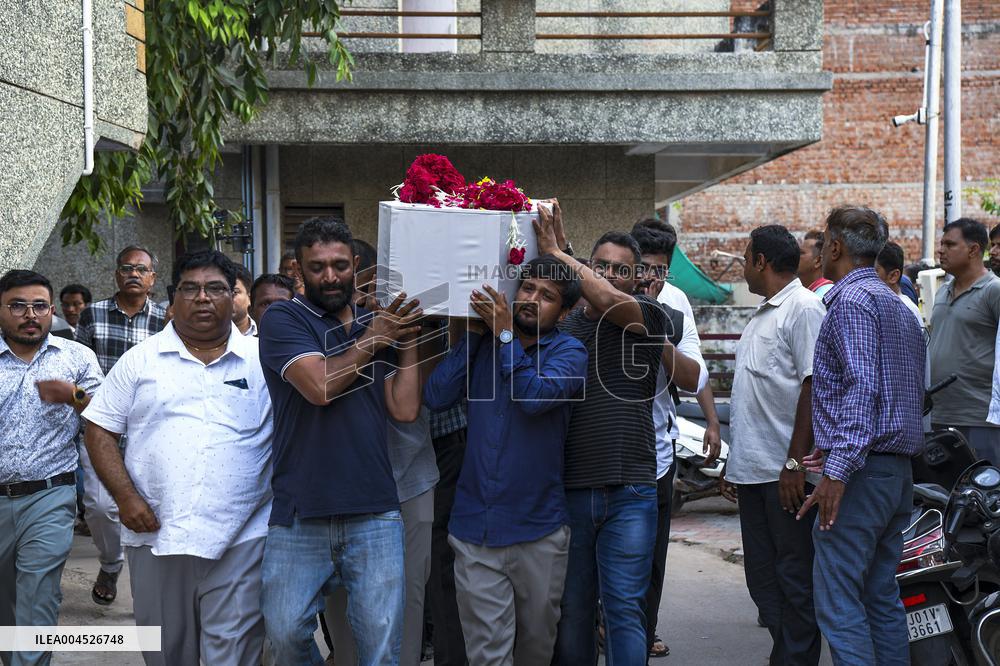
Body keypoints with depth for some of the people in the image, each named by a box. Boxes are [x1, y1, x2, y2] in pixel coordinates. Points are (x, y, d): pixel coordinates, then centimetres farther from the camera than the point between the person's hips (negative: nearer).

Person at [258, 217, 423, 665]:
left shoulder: (379, 326, 12)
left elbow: (405, 409, 3)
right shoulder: (283, 320, 0)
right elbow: (320, 385, -16)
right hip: (298, 516, -2)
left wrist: (407, 339, 2)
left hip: (374, 515, 3)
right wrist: (371, 341, -6)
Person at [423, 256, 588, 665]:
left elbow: (535, 396, -21)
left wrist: (505, 334, -13)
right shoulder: (483, 342, 7)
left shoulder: (568, 352, -1)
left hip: (538, 529, -1)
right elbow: (436, 397, -6)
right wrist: (473, 334, -6)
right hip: (474, 527, 1)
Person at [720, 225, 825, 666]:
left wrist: (795, 463, -21)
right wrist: (733, 463, 21)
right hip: (753, 472, 9)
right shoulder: (761, 315, 20)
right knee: (762, 580, 13)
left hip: (787, 473, -9)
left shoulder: (803, 307, -10)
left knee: (794, 581, -2)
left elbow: (814, 386, -18)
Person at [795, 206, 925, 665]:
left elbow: (862, 388, -21)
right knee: (882, 598, 14)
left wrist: (837, 470, -25)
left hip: (861, 472, -10)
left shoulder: (851, 300, -10)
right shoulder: (899, 307, 21)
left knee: (837, 602, -8)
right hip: (899, 471, 10)